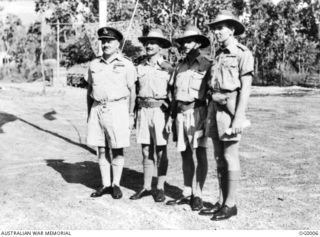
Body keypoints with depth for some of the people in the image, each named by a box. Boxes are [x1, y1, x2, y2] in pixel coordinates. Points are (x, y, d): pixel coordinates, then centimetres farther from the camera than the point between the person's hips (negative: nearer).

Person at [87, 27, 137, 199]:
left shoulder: (126, 65, 0)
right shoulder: (94, 65, 11)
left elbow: (132, 91, 1)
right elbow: (89, 91, 15)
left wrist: (131, 115, -3)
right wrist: (89, 113, 12)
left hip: (117, 109, -4)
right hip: (97, 108, 4)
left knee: (117, 149, 1)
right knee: (101, 149, 7)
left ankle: (116, 185, 13)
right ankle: (105, 185, 16)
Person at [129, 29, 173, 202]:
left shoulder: (167, 67, 0)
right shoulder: (140, 67, 10)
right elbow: (134, 91, 14)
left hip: (160, 110, -4)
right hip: (143, 110, 4)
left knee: (161, 151, 2)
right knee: (146, 151, 8)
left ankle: (160, 188, 13)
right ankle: (146, 187, 17)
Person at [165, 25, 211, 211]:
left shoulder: (206, 65, -1)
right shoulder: (180, 67, 16)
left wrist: (210, 117, -10)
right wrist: (171, 117, 14)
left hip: (197, 112, -6)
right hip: (180, 112, 6)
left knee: (200, 153, -3)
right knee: (185, 154, 9)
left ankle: (198, 195, 3)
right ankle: (187, 193, 17)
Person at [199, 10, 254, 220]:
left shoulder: (243, 53, -6)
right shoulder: (218, 54, 17)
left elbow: (246, 87, -11)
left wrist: (239, 117, -18)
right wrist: (210, 112, 14)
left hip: (230, 107, -7)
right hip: (215, 107, 7)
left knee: (230, 158, -3)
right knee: (219, 158, 10)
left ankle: (231, 204, 6)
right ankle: (222, 202, 18)